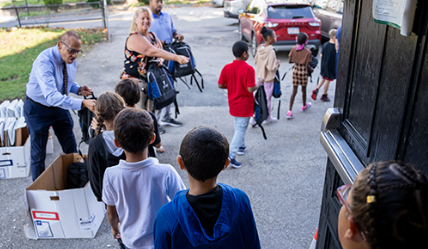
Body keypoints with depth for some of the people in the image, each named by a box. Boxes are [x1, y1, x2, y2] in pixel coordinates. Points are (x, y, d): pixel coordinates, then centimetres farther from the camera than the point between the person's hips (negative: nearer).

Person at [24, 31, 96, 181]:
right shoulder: (44, 61, -32)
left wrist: (78, 89, -15)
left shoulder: (71, 59, -9)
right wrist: (82, 103, -54)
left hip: (60, 107, 6)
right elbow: (51, 96, -44)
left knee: (71, 149, 12)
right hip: (38, 109, -6)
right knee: (38, 155, 7)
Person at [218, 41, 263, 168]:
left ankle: (241, 146, 42)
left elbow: (220, 85, -2)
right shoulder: (249, 69, -20)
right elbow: (251, 89, -24)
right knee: (241, 129, 0)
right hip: (244, 105, -6)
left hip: (233, 104, 6)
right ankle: (231, 156, -5)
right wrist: (259, 82, -5)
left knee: (239, 126, 25)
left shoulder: (227, 68, -4)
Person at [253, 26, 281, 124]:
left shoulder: (260, 49, 0)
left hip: (261, 76, 8)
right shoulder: (271, 51, -24)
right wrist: (277, 63, -7)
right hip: (268, 78, -8)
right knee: (266, 99, 5)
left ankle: (268, 117, 27)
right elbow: (271, 67, -25)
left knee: (267, 98, 19)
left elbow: (256, 61, 11)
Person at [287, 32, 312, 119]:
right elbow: (307, 65, -14)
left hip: (295, 71, 3)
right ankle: (304, 106, 42)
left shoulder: (293, 49, -7)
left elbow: (290, 61, -1)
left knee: (294, 91, 5)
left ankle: (290, 111, -5)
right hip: (303, 72, -2)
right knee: (303, 90, 20)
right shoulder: (308, 52, -16)